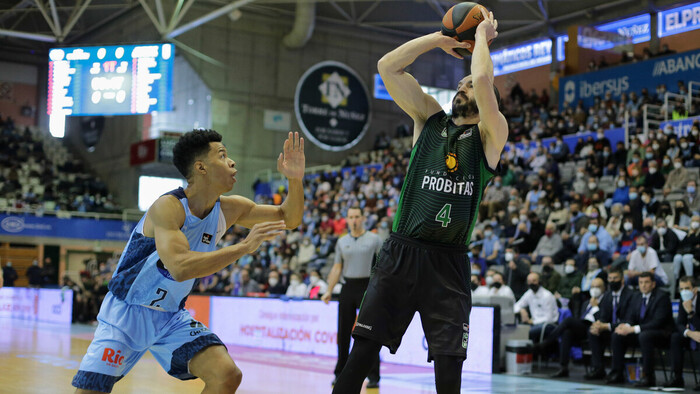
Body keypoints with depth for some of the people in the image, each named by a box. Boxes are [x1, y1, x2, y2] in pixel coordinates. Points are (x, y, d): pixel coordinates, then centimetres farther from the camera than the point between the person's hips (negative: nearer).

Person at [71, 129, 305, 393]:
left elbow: (288, 219, 3)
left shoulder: (228, 210, -4)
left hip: (172, 317, 5)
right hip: (125, 313, -5)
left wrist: (295, 179, -15)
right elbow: (180, 268, -39)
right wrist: (244, 246, -38)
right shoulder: (168, 207, -25)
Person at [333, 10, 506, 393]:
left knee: (449, 362, -1)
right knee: (363, 347, 0)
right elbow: (387, 67, 7)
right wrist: (440, 38, 10)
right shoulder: (429, 119, 14)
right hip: (402, 251, 2)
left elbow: (484, 79, -13)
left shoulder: (490, 135, 5)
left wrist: (482, 36, 4)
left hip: (449, 261, -2)